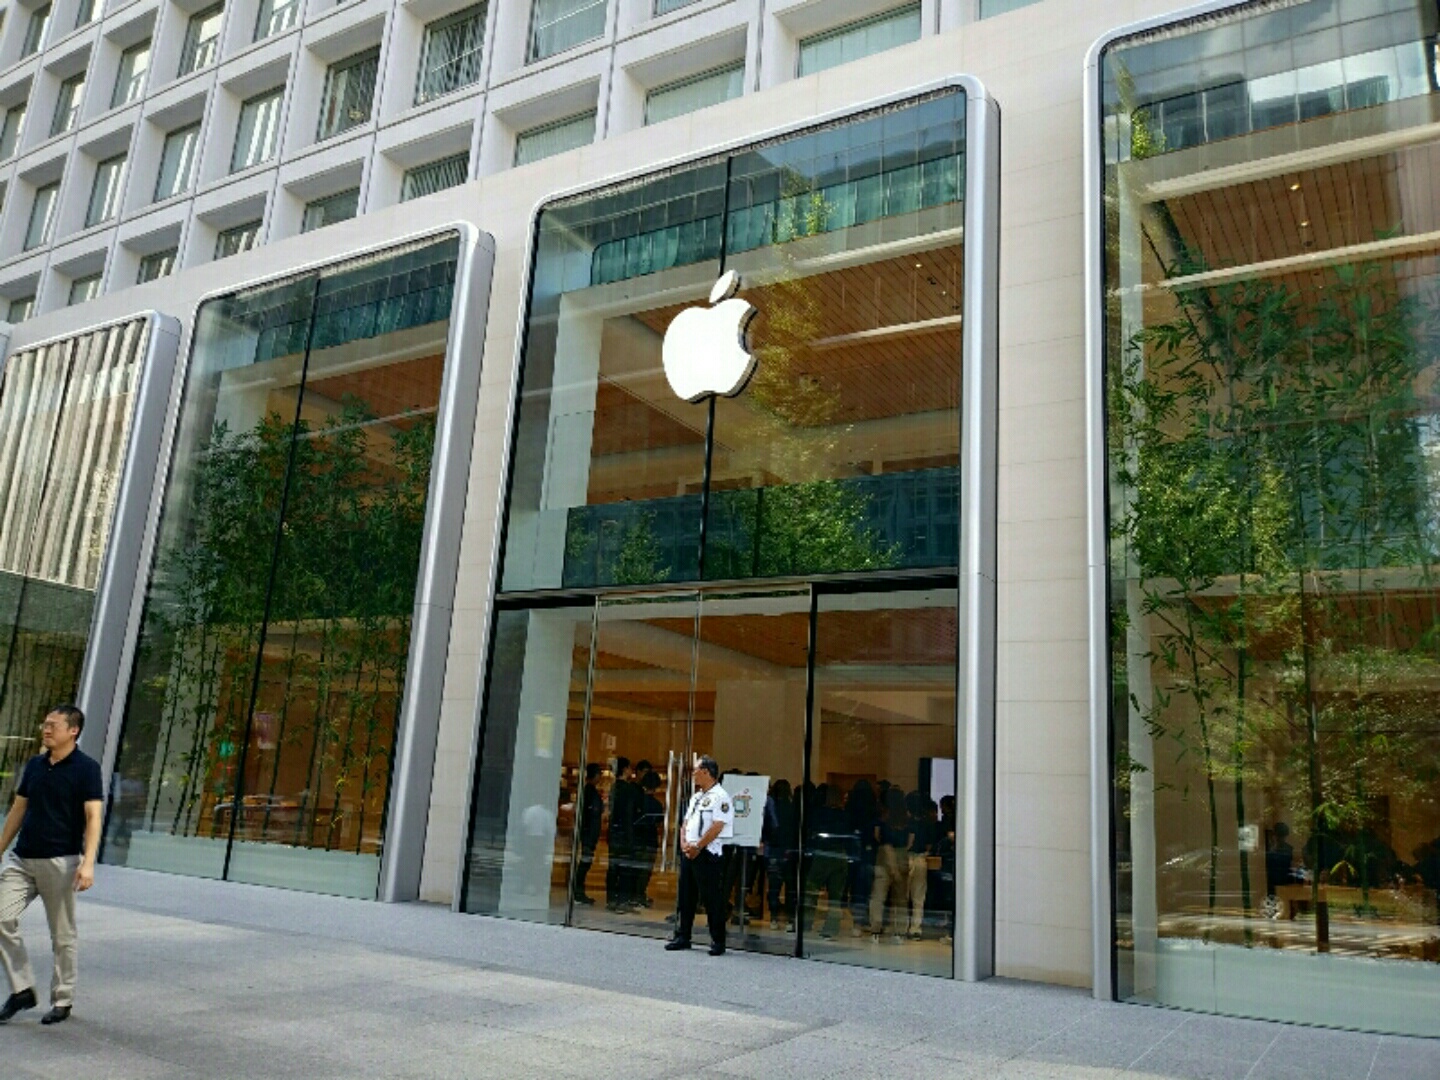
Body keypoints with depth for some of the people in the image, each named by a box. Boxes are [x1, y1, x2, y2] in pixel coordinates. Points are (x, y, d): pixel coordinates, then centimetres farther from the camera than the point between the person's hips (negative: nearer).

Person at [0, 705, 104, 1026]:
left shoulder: (86, 768, -8)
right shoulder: (34, 765, 10)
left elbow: (93, 817, -13)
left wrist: (88, 862, -21)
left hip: (60, 861, -6)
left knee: (62, 934, 3)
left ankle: (62, 1000, 16)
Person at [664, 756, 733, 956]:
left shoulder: (720, 796, -8)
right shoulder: (696, 796, 19)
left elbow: (717, 827, -16)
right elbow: (686, 822, 19)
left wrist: (697, 847, -16)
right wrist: (684, 844, 1)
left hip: (707, 853, -8)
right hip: (689, 852, 8)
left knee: (711, 898, -4)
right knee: (686, 895, 11)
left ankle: (718, 941, 3)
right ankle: (682, 936, 20)